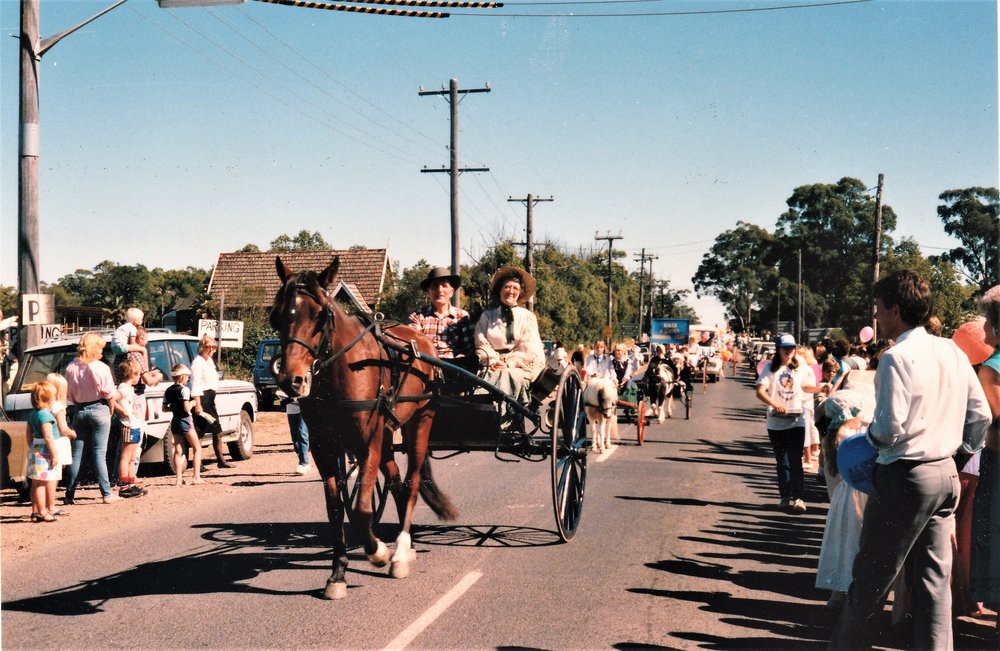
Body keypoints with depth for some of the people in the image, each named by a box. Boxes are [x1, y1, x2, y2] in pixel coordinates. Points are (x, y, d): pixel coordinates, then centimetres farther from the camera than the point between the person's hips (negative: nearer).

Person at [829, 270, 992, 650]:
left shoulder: (896, 358, -16)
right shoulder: (952, 352, 6)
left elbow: (889, 428, -20)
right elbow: (981, 414, 10)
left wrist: (870, 433, 0)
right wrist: (962, 453, 20)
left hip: (904, 477, -7)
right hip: (946, 476, 8)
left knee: (871, 577, 6)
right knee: (934, 579, 10)